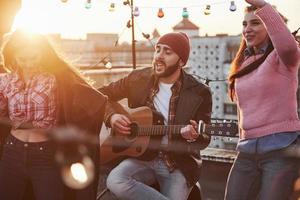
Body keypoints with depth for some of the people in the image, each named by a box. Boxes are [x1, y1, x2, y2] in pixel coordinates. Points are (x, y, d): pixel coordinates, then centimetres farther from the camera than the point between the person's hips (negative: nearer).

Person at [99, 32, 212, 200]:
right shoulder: (138, 79, 1)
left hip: (179, 163, -3)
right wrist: (112, 116, -8)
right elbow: (101, 95, 12)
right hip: (143, 156, 3)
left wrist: (192, 136, -25)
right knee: (115, 181, -28)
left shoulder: (199, 93, -7)